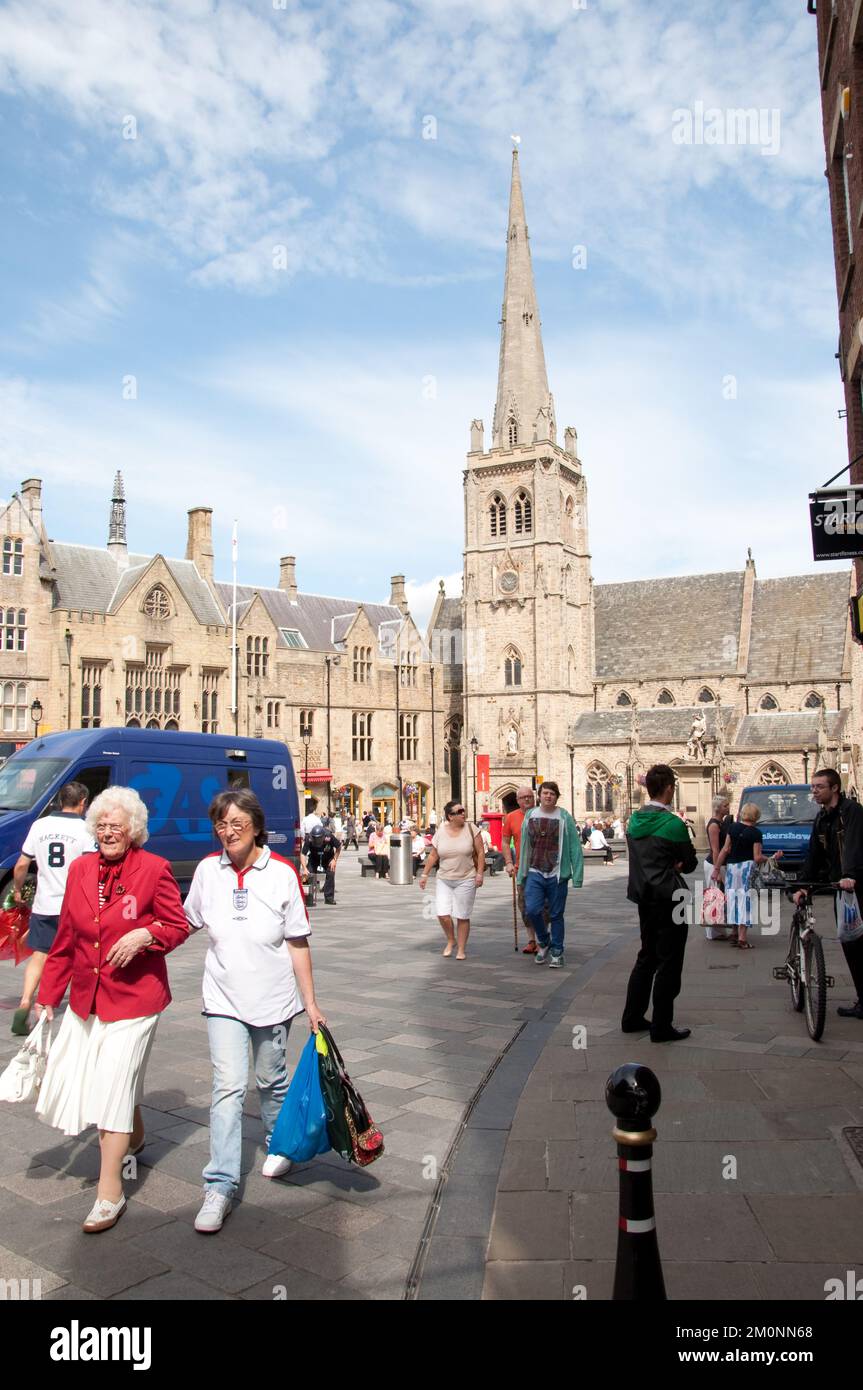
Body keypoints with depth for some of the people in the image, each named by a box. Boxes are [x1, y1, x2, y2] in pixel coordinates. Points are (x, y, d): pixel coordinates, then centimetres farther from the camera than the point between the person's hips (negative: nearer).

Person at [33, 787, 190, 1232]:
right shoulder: (81, 869, 4)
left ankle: (110, 1193, 10)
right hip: (85, 996, 6)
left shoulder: (154, 869, -10)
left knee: (115, 1086, -4)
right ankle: (133, 1137, 41)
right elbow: (66, 940, 10)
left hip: (134, 997, -6)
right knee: (68, 1083, 13)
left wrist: (145, 934, -24)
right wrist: (48, 995, 11)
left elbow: (179, 926, -4)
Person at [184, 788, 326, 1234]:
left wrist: (310, 1002, -6)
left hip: (272, 997, 0)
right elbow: (186, 923, 12)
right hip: (224, 999, 0)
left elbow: (298, 943, -6)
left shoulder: (282, 873, -10)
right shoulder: (208, 870, -4)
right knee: (228, 1087, -8)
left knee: (271, 1080, 16)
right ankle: (220, 1187, 1)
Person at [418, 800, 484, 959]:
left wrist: (479, 874, -8)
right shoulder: (441, 832, 1)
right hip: (444, 880, 2)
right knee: (443, 914, -6)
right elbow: (433, 855, 8)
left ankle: (461, 949, 18)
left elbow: (480, 852, -2)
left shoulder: (471, 828, -4)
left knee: (462, 916, 2)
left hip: (465, 880, -2)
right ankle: (450, 940, 21)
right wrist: (424, 874, 6)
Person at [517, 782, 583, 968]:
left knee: (556, 915, 5)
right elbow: (524, 846, 11)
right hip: (535, 873, 2)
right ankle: (543, 941, 17)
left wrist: (577, 876, -9)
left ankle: (557, 952, 21)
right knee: (532, 910, -10)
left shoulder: (564, 817, -2)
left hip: (557, 875, -2)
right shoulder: (530, 816, 7)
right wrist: (521, 874, 9)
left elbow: (575, 847, -4)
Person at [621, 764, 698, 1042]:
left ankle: (632, 1018, 25)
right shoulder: (673, 823, -17)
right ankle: (661, 1027, 8)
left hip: (644, 897, 8)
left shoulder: (634, 819, 5)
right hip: (669, 899, -7)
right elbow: (690, 863, -5)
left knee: (646, 957, 19)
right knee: (669, 963, 2)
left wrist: (672, 863, 2)